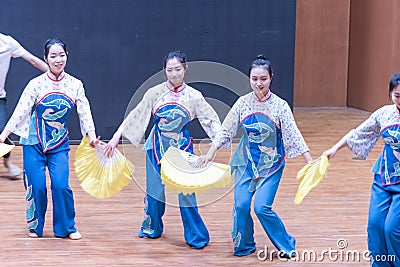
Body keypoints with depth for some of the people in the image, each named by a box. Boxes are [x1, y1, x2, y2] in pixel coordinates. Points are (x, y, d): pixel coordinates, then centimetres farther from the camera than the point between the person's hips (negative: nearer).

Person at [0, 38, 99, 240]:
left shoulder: (75, 85, 1)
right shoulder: (36, 84, -6)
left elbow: (84, 113, 3)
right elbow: (20, 112, -7)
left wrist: (92, 138, -8)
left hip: (59, 143, 1)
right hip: (34, 141, -1)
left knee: (61, 185, -10)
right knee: (37, 186, -3)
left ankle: (66, 227, 7)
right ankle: (35, 226, 19)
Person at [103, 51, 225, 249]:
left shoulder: (194, 96, -3)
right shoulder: (155, 93, -3)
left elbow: (211, 120, -1)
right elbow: (135, 116, 0)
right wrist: (116, 137, -1)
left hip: (182, 148, -1)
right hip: (158, 147, 1)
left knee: (186, 190, -6)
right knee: (155, 188, 8)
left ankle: (195, 235, 3)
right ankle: (152, 227, 29)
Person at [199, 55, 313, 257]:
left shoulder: (280, 106, -8)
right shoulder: (243, 103, -2)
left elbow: (293, 135, -7)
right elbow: (225, 131, 7)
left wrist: (310, 161, -13)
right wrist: (210, 154, 7)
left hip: (271, 164, -3)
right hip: (247, 162, 3)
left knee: (262, 207, -13)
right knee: (241, 204, -7)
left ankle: (286, 245, 7)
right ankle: (244, 245, 17)